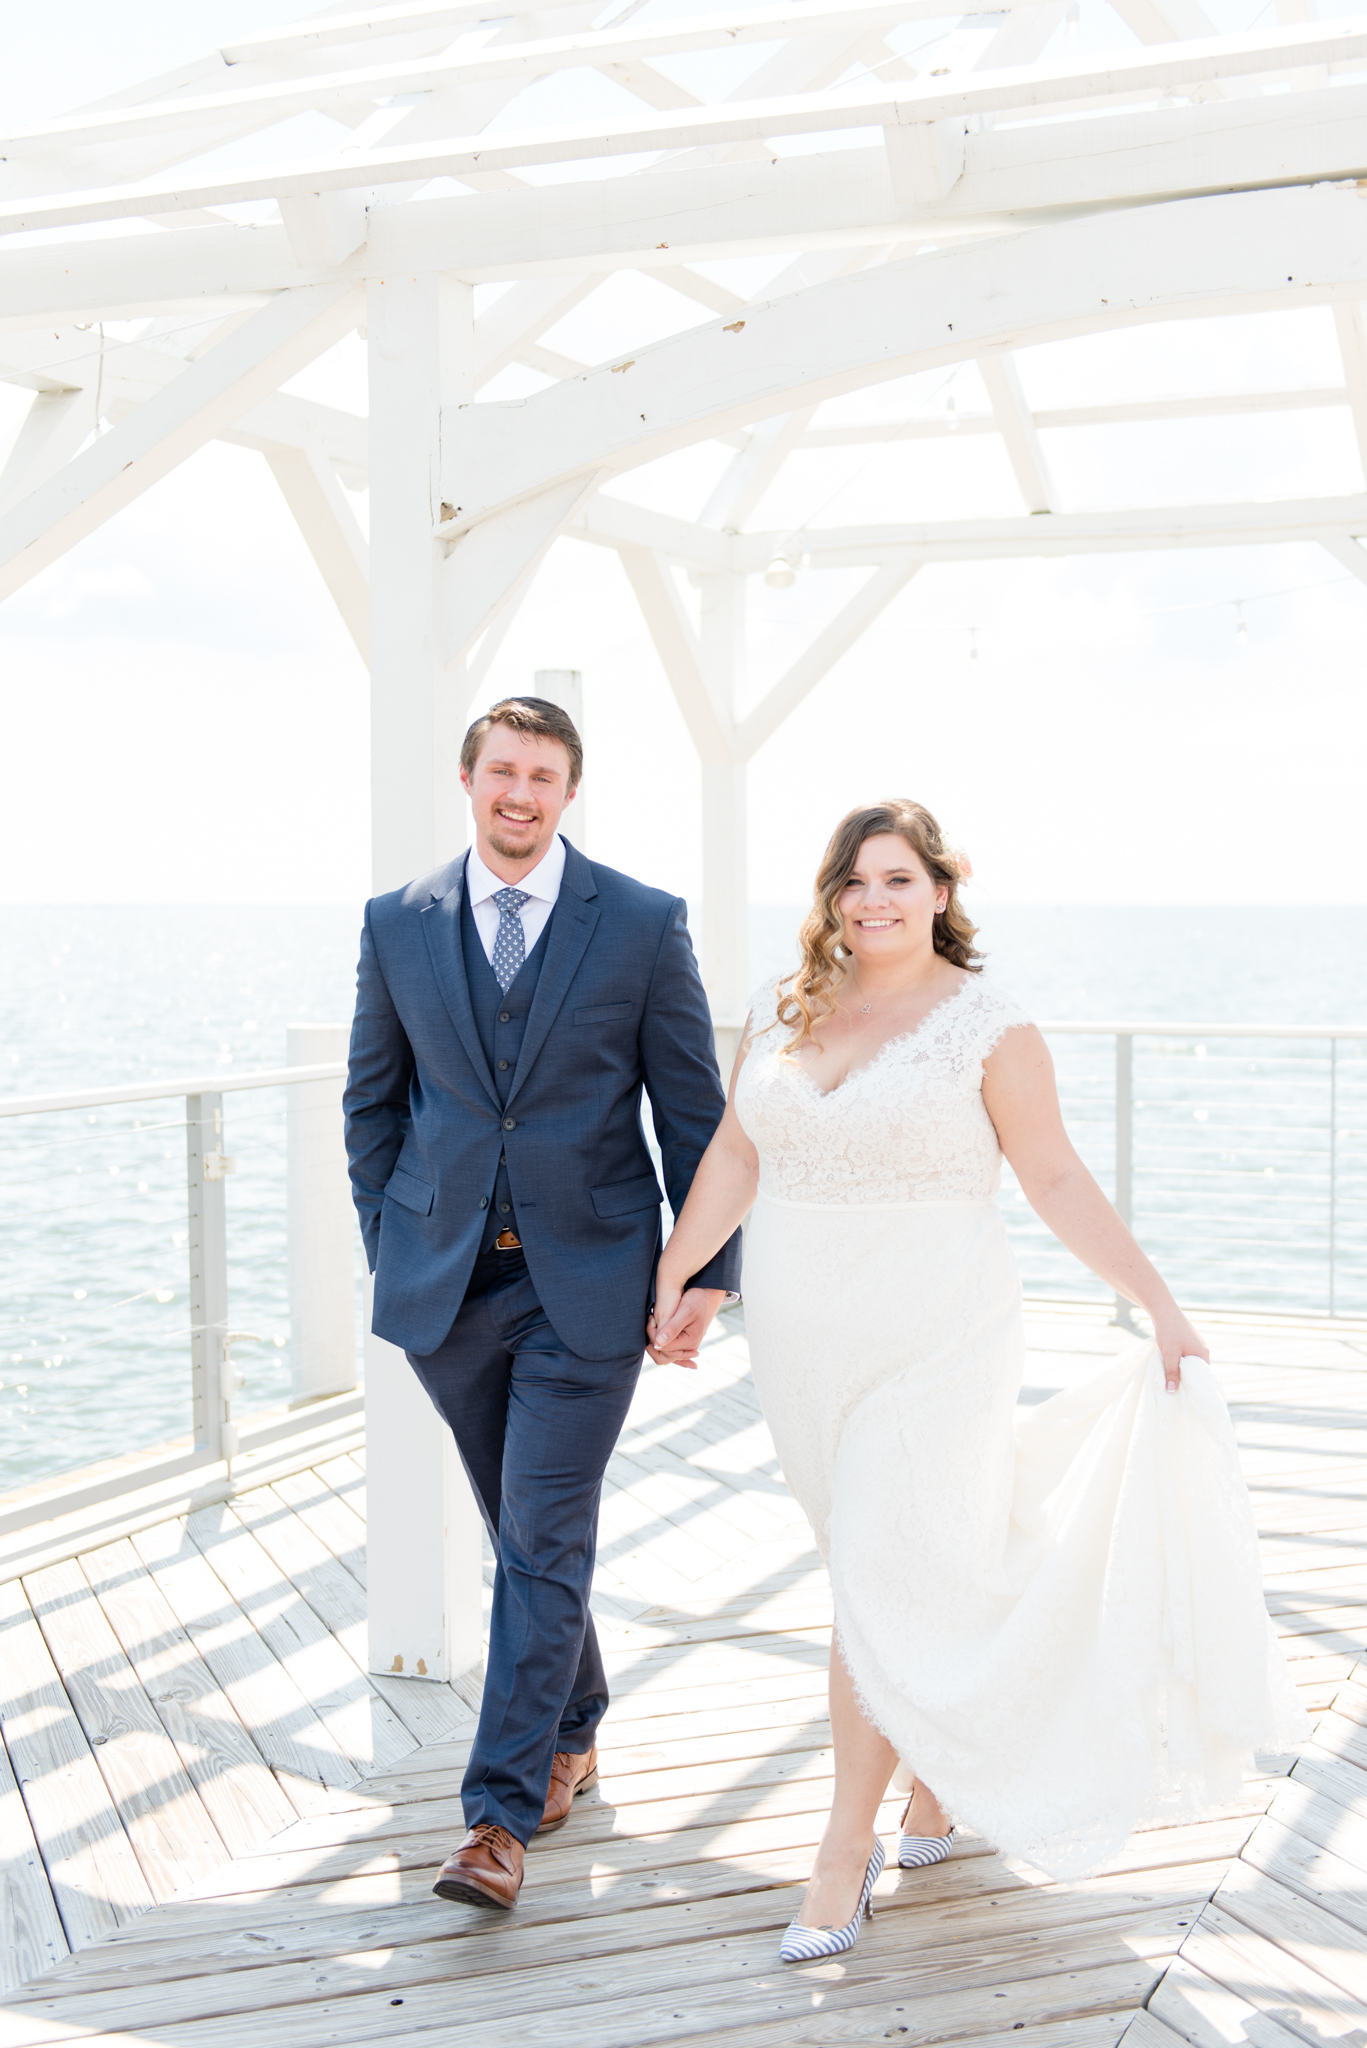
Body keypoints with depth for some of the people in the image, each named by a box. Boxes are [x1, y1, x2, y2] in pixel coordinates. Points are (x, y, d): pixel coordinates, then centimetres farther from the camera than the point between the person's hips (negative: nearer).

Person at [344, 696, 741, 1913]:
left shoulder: (643, 924, -4)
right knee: (523, 1531, 15)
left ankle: (503, 1812, 2)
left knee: (544, 1540, -5)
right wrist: (388, 1248, 7)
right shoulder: (399, 925, 4)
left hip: (586, 1280, -3)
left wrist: (710, 1271, -3)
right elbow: (373, 1101, 12)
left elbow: (694, 1110, -1)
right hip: (446, 1284, 3)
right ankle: (573, 1736, 35)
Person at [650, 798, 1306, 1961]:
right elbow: (735, 1156, 12)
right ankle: (943, 1766, 36)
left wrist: (1159, 1303, -7)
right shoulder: (783, 1013, 5)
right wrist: (673, 1278, 12)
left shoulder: (988, 1025, -8)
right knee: (894, 1566, 14)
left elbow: (1056, 1179, -5)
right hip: (803, 1341, 5)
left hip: (932, 1342, -4)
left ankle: (847, 1849, 7)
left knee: (886, 1586, -5)